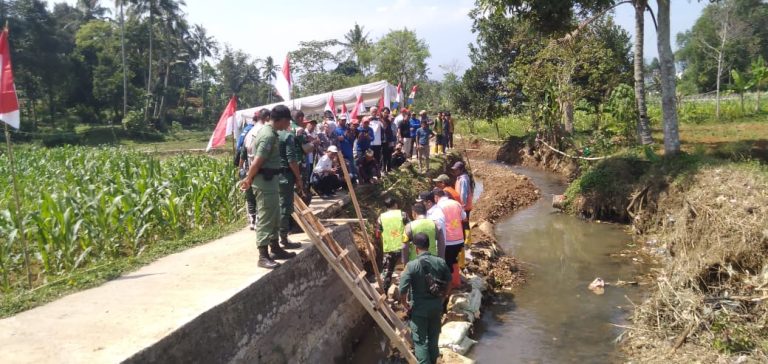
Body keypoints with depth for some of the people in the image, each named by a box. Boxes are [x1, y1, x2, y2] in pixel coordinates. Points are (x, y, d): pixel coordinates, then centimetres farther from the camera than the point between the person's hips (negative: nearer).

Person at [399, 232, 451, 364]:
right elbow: (448, 283, 4)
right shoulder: (440, 262, -7)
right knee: (433, 337, 22)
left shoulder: (411, 265, -20)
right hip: (436, 306, 5)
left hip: (419, 308, -4)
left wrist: (405, 304, -2)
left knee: (420, 340, 7)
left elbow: (403, 290, -20)